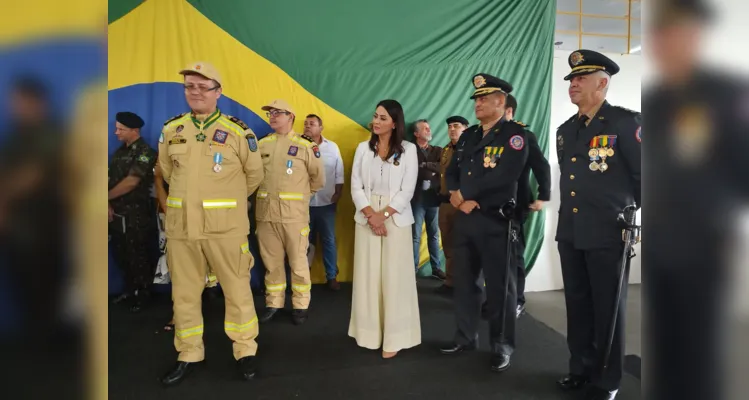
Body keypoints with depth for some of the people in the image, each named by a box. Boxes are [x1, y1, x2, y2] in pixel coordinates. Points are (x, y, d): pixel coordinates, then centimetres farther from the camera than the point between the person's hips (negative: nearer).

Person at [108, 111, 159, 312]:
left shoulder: (145, 152, -12)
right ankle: (130, 288, 32)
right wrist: (109, 205, -4)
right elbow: (112, 180, 9)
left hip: (136, 215, -7)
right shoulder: (120, 151, 12)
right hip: (117, 214, 7)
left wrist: (107, 197, -8)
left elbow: (130, 183, -19)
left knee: (138, 257, 3)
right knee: (121, 255, 16)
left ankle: (142, 294, 19)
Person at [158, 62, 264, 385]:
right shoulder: (171, 130, 6)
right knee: (184, 293, 12)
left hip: (226, 227, -3)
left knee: (237, 289, 5)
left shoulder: (238, 132, -4)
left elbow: (254, 175, 7)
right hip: (181, 226, 4)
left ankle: (245, 351, 22)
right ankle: (189, 355, 29)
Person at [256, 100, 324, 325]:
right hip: (266, 213, 4)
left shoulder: (305, 145, -2)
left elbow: (318, 179, 6)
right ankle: (273, 303, 26)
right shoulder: (262, 144, 9)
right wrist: (268, 193, 13)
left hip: (294, 213, -3)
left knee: (298, 262, 5)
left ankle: (300, 306, 18)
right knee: (271, 262, 12)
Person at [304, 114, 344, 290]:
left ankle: (331, 277, 20)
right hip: (304, 204, -1)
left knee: (329, 241, 8)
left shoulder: (332, 147, 2)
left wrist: (337, 195, 0)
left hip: (326, 203, 1)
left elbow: (339, 175, 4)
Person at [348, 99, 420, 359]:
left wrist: (384, 214, -14)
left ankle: (394, 337, 9)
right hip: (367, 218, 3)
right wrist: (371, 214, -11)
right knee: (367, 275, 6)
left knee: (394, 276, 0)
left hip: (396, 219, -2)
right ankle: (370, 333, 17)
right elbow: (356, 186, 2)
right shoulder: (363, 148, 7)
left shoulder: (408, 150, -1)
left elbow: (407, 190, -5)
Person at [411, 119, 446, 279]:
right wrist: (432, 170, -8)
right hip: (417, 198, -4)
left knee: (434, 235, 11)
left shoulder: (438, 150, 13)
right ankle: (413, 269, 8)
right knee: (415, 236, 0)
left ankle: (436, 268, 18)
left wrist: (425, 166, -7)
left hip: (434, 197, 4)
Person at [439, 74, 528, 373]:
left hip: (495, 221, -6)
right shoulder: (468, 135, 14)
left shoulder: (515, 134, -8)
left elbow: (503, 177, -19)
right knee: (464, 281, 14)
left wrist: (464, 196, -11)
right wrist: (456, 196, -10)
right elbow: (452, 171, 12)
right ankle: (466, 336, 30)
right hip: (464, 219, 7)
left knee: (499, 285, 5)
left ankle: (502, 346, 21)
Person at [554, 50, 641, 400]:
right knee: (577, 304, 15)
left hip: (608, 233, -6)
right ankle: (581, 368, 30)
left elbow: (642, 175, -6)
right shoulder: (565, 130, 12)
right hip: (570, 232, 6)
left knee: (607, 308, 6)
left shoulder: (626, 122, -7)